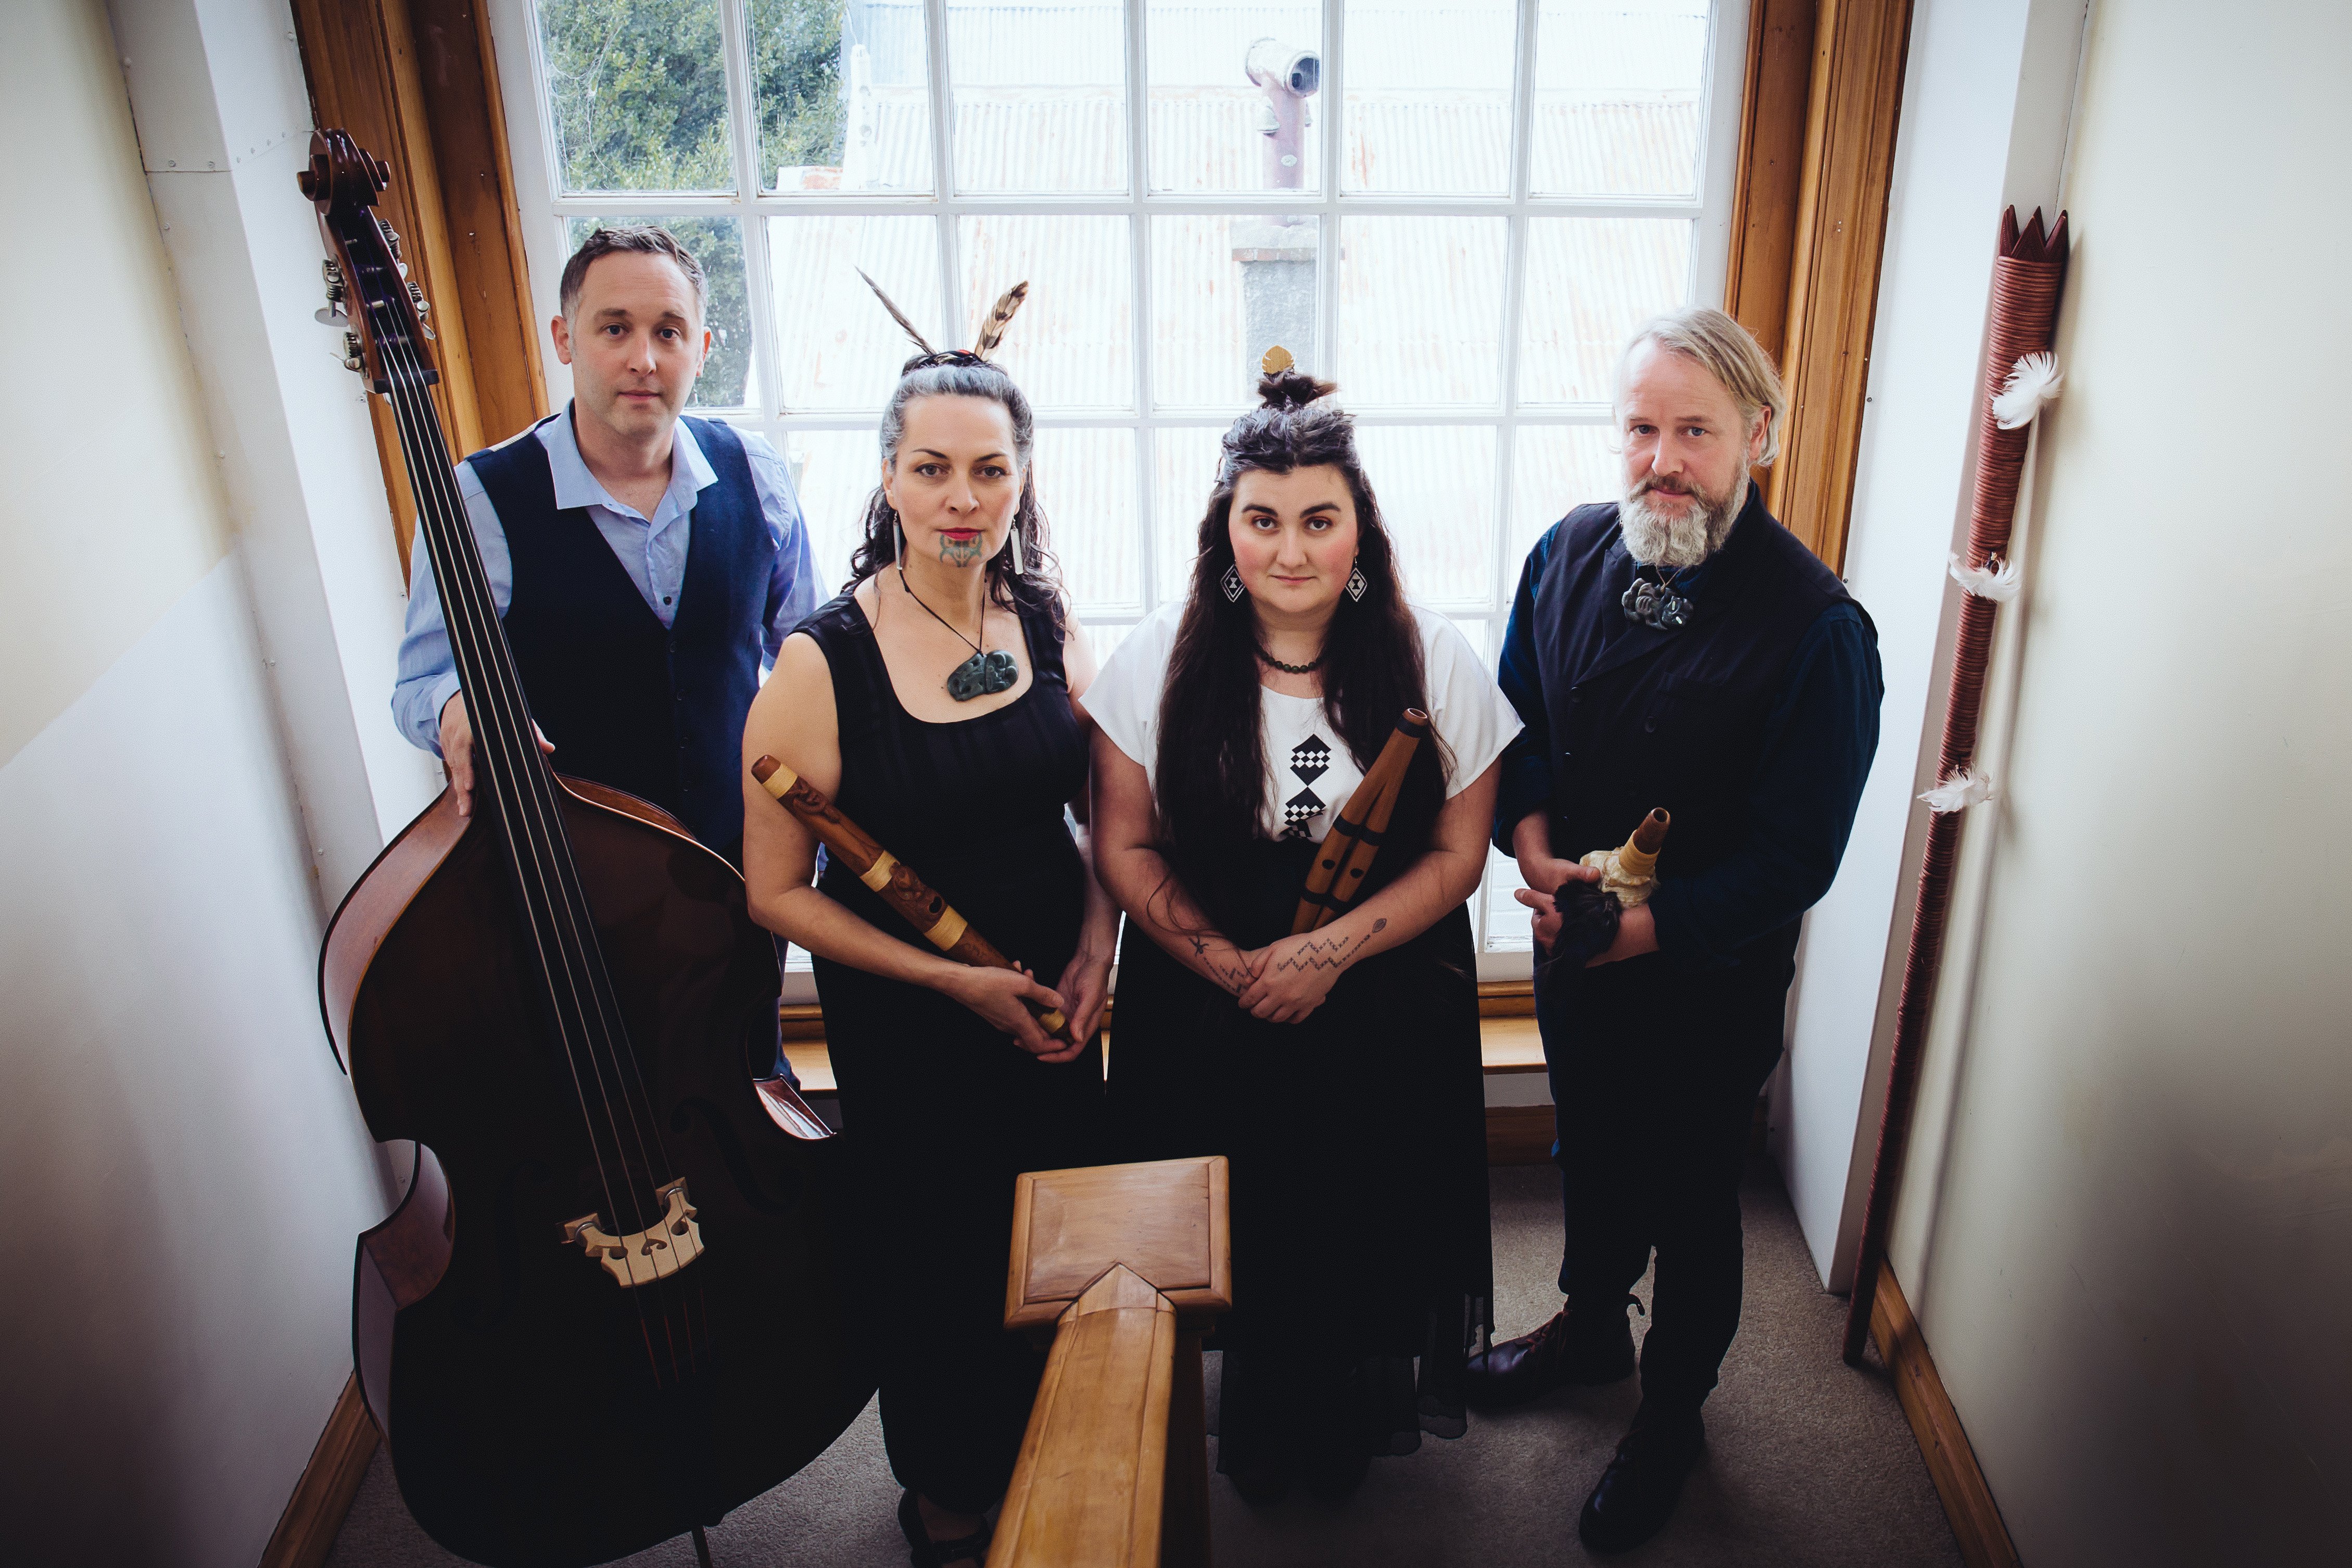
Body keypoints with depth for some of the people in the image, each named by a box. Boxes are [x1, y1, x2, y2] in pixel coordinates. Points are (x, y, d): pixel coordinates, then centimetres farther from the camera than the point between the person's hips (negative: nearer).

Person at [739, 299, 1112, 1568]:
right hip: (905, 1031, -4)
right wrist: (955, 980, -19)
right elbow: (777, 895, -14)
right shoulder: (823, 664, -17)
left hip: (1055, 1009, 4)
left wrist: (1098, 940, -8)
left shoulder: (1049, 625, -4)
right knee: (933, 1260, 13)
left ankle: (1046, 1460, 48)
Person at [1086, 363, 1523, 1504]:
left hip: (1385, 1015, 0)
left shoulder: (1432, 662, -10)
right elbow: (1125, 847, -5)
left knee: (1363, 1229, 15)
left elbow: (1457, 852, -6)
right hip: (1203, 1015, 0)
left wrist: (1331, 951, -18)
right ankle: (1252, 1426, 45)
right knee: (1230, 1237, 14)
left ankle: (1347, 1429, 46)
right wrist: (1229, 966, -16)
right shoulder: (1162, 659, -9)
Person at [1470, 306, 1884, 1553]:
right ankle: (1591, 1324, 54)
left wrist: (1648, 926, -28)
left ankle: (1673, 1413, 42)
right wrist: (1532, 843, -13)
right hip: (1572, 946, 5)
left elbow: (1793, 855, -20)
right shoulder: (1570, 552, -8)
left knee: (1691, 1200, 17)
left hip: (1708, 981, -4)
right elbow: (1517, 717, 4)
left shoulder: (1815, 626, -23)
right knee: (1588, 1153, 26)